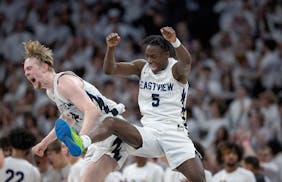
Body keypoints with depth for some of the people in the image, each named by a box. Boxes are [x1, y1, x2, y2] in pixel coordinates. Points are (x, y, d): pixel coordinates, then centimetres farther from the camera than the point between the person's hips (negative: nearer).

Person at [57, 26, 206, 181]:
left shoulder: (176, 69, -3)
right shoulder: (142, 67, 9)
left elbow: (186, 63, -29)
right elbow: (110, 69, -1)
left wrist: (175, 42, -50)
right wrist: (111, 47, -22)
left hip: (173, 132, -2)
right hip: (149, 132, 3)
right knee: (111, 122, -24)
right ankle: (81, 142, -52)